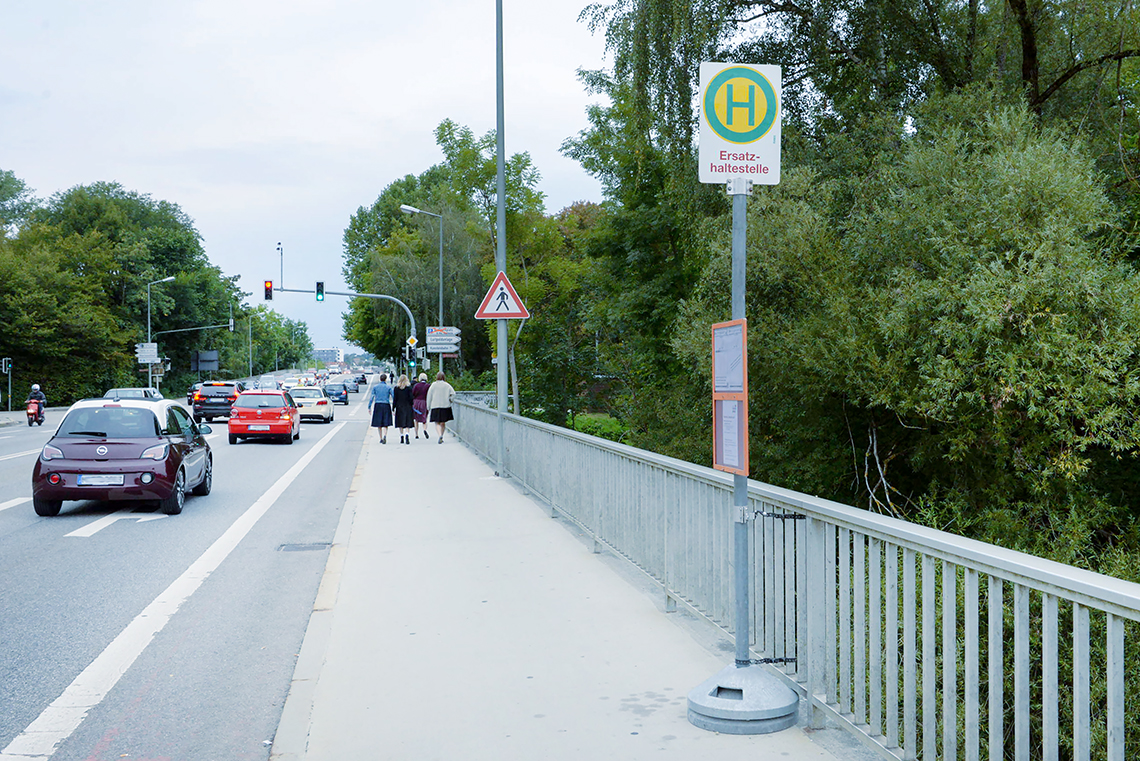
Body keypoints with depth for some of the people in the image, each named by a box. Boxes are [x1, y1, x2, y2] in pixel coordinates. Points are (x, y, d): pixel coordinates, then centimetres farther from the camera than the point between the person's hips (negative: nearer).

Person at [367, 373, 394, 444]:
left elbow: (372, 397, 0)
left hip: (377, 406, 1)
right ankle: (385, 435, -22)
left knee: (379, 423, 12)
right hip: (386, 405, -1)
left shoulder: (375, 387, 3)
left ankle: (381, 439, 16)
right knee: (386, 423, 3)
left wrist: (369, 407, 4)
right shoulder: (388, 387, -1)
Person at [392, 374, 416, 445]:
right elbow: (411, 398, -7)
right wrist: (412, 406, 5)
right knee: (408, 423, 0)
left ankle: (402, 439, 14)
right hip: (408, 407, -1)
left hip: (399, 407, 1)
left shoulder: (396, 388, 0)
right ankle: (407, 434, -22)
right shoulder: (409, 387, -5)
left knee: (401, 423, 10)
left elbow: (395, 399, 1)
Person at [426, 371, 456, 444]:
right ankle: (441, 437, 17)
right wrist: (449, 401, 6)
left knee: (437, 423, 3)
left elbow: (429, 397, 1)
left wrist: (428, 407, 8)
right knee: (443, 423, 14)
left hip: (435, 406, -1)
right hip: (445, 406, 1)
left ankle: (440, 435, -19)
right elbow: (453, 394, -7)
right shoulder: (447, 385, 1)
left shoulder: (433, 385, -2)